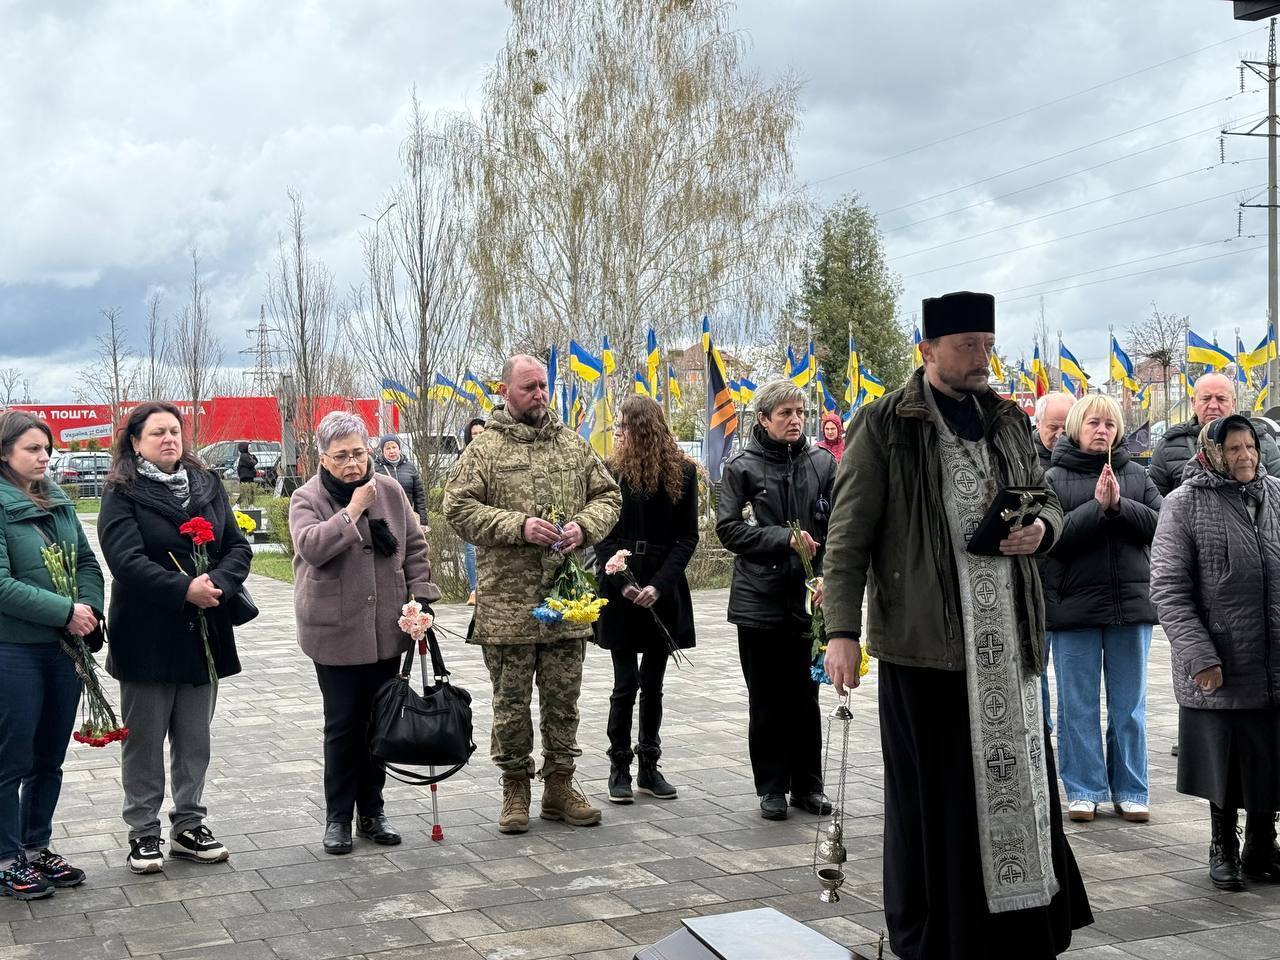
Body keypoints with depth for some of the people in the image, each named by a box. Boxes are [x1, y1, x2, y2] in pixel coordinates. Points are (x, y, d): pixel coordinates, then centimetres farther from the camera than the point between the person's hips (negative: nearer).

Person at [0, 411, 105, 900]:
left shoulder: (58, 501, 9)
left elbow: (87, 560, 11)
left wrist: (90, 608, -8)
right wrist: (65, 612, -20)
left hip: (64, 648, 7)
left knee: (50, 758, 15)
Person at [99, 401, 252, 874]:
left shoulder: (208, 485, 8)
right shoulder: (122, 495, -5)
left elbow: (238, 547, 4)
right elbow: (128, 560, -17)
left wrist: (217, 584, -15)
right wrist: (185, 589, -25)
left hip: (205, 633, 4)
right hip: (147, 636, -4)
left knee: (195, 740, 12)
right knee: (144, 740, 6)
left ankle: (189, 826, 24)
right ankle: (143, 833, 17)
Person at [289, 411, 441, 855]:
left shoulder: (390, 490, 4)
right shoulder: (308, 498, -6)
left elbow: (415, 546, 11)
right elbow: (310, 546, -24)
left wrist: (421, 596, 2)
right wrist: (353, 510, -23)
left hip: (387, 630, 3)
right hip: (334, 632, -3)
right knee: (342, 726, 2)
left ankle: (372, 811, 24)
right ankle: (338, 818, 14)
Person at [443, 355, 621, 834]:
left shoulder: (573, 445, 11)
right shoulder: (484, 449, -1)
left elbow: (608, 496, 15)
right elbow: (458, 508, -8)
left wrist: (585, 525, -6)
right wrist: (518, 526, -18)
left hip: (567, 600, 3)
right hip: (507, 604, -3)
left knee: (563, 700, 11)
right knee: (511, 701, 6)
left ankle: (559, 785, 23)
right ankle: (515, 788, 19)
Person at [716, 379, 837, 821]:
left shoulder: (823, 462, 4)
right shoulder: (741, 467, 0)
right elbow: (728, 529, -6)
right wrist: (784, 538, -15)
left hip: (808, 598, 1)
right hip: (759, 599, -1)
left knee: (806, 696, 8)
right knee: (766, 701, 6)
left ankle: (808, 784, 19)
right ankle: (772, 788, 16)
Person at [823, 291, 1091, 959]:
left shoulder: (1008, 421, 13)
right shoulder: (884, 427, -3)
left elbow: (1046, 500, 23)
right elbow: (847, 537, -5)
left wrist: (1041, 529, -2)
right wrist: (842, 630, -14)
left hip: (1006, 640, 5)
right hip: (923, 638, -5)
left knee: (1017, 782, 7)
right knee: (931, 798, 2)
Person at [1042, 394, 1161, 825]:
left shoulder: (1135, 474, 8)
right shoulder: (1055, 478, -1)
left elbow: (1160, 523, -3)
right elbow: (1053, 537, -12)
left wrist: (1119, 505, -15)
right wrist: (1097, 506, -19)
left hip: (1131, 602, 2)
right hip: (1074, 605, -2)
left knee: (1129, 704, 9)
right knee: (1079, 705, 5)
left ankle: (1130, 791, 18)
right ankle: (1083, 790, 15)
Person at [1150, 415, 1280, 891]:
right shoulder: (1184, 504, -5)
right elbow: (1168, 589, -8)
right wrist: (1200, 655, -15)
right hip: (1220, 668, -3)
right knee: (1225, 763, 8)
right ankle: (1223, 849, 27)